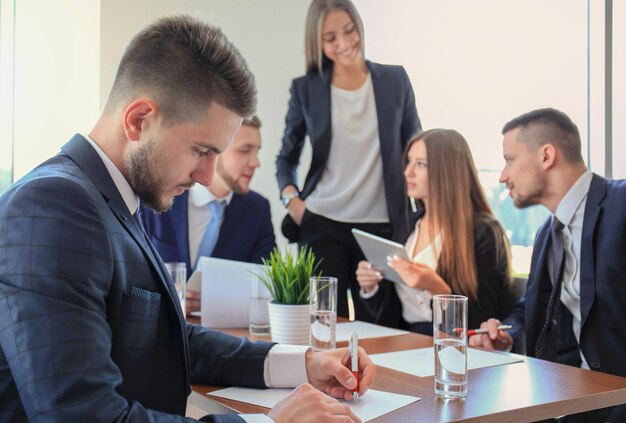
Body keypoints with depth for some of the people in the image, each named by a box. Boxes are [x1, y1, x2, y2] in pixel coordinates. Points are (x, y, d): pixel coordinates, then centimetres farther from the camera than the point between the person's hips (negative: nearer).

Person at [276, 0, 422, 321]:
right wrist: (291, 199, -6)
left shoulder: (395, 80, 5)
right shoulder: (305, 89, 3)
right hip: (322, 226, 0)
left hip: (383, 228, 1)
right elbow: (286, 157, 12)